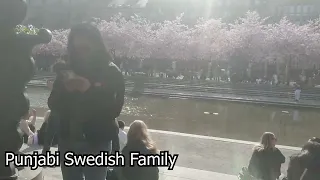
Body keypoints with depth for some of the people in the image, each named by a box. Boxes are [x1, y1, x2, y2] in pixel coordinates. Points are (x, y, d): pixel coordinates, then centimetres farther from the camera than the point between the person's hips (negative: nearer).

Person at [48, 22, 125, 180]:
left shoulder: (111, 72, -5)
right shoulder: (66, 70, 6)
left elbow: (114, 109, -13)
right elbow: (53, 105, 3)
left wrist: (90, 90, -23)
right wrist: (65, 90, -16)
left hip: (97, 142, -3)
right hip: (68, 140, 4)